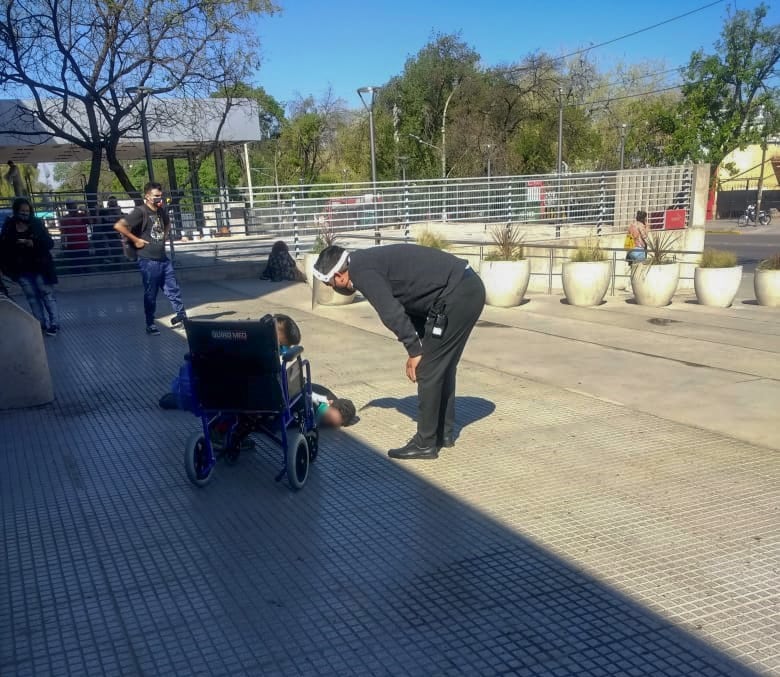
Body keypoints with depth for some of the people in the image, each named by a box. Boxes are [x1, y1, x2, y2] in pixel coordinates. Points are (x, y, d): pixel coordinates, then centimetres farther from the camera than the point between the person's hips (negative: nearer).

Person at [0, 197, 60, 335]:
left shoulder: (37, 223, -5)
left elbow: (49, 243, -9)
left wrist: (32, 243, -24)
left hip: (39, 267, -3)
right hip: (22, 270, 3)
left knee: (47, 294, 0)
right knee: (32, 297, 8)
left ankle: (54, 324, 4)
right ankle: (42, 325, 15)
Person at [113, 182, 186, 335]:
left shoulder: (161, 211, 9)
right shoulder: (140, 212, -13)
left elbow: (167, 223, 34)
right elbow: (118, 226, -22)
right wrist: (135, 240, -16)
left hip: (163, 258, 6)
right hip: (148, 261, -6)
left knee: (173, 289, 9)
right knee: (150, 294, 3)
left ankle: (181, 315, 18)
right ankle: (150, 325, 14)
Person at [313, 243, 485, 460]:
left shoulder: (360, 270, -9)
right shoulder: (370, 261, 20)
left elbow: (392, 314, -17)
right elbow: (403, 307, 23)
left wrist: (414, 351, -7)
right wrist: (418, 349, 18)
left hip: (456, 294, -10)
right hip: (468, 288, 10)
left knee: (428, 370, -1)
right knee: (442, 365, 19)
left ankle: (425, 443, 9)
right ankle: (445, 432, 29)